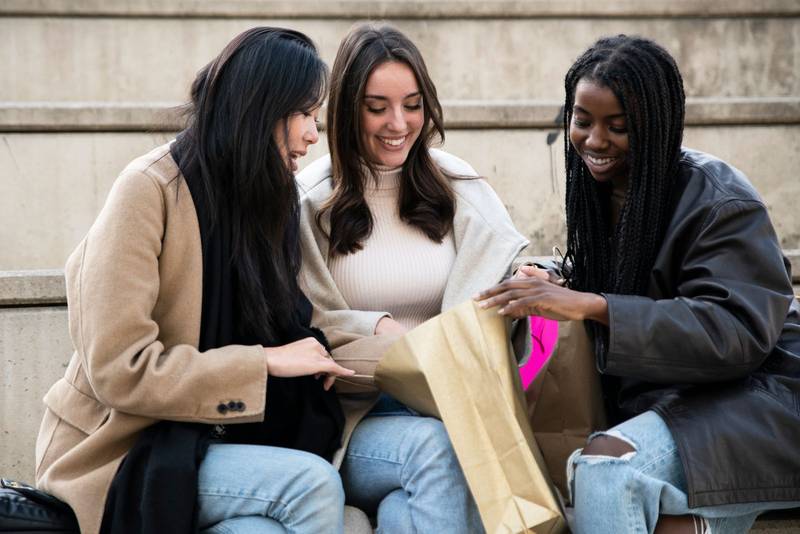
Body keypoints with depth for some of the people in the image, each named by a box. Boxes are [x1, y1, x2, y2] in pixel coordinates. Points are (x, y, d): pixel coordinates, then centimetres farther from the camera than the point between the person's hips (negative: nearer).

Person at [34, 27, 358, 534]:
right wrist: (266, 362, -17)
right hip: (124, 454, -5)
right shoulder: (150, 189, -14)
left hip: (210, 439, 6)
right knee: (312, 483, -28)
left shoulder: (265, 198, 8)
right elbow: (119, 370, -19)